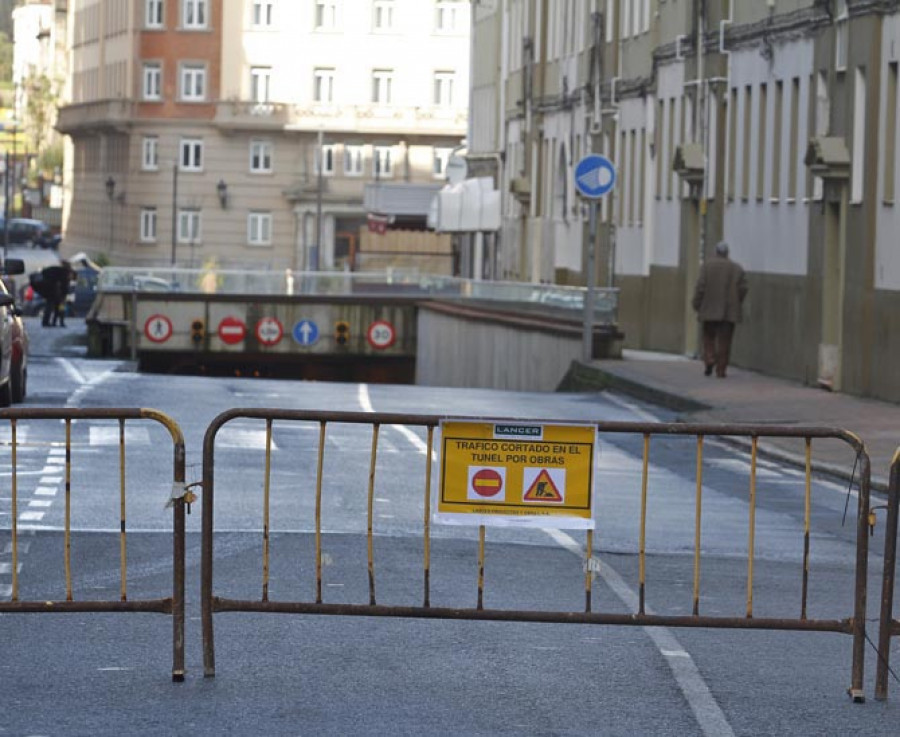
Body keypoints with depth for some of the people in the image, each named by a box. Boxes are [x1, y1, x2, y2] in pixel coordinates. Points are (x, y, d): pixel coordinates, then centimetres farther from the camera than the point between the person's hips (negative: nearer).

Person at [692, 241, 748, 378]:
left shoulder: (707, 265, -3)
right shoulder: (737, 268, 3)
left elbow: (700, 286, -7)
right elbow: (743, 288, 1)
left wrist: (696, 304, 2)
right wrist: (737, 304, 15)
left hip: (710, 310, -1)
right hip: (730, 312, 1)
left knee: (709, 337, 14)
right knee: (724, 341, 3)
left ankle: (709, 359, -8)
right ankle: (721, 370, 0)